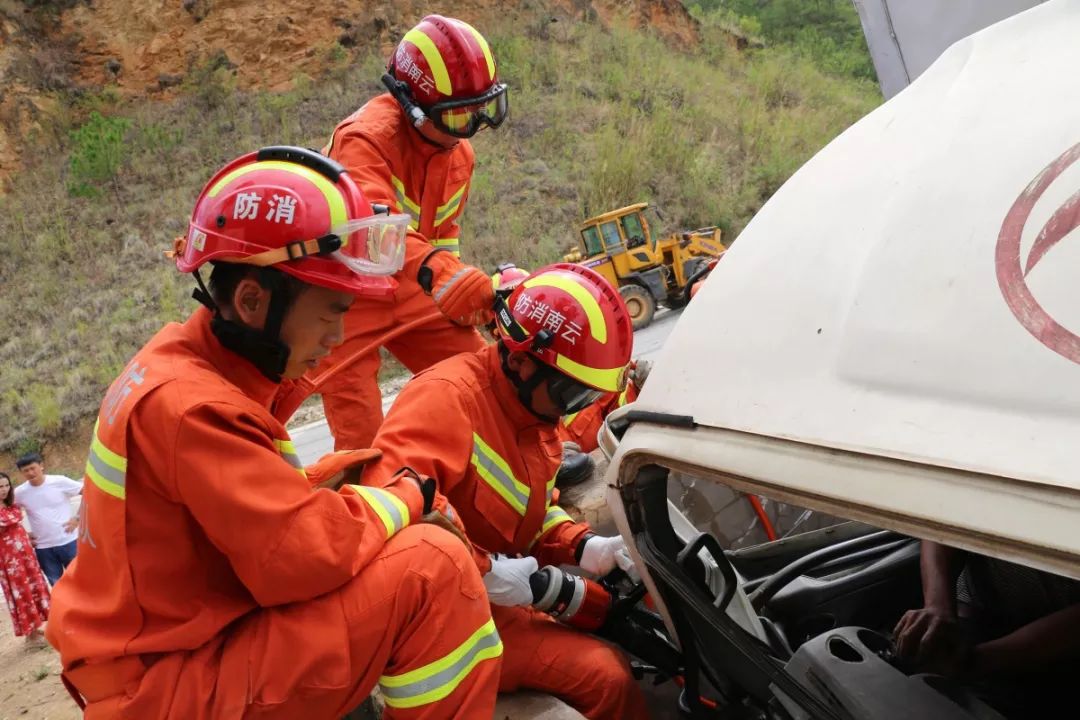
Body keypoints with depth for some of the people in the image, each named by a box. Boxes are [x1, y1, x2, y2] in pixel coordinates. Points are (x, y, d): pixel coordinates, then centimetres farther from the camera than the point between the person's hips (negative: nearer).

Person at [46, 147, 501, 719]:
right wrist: (407, 497, -13)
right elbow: (310, 555, -29)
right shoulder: (191, 408, -25)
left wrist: (340, 472, -2)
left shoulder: (177, 363, 4)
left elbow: (265, 504, 12)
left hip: (156, 647, 10)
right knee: (432, 565, -19)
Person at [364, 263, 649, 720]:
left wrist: (582, 547, 0)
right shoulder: (448, 396, -21)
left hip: (501, 596, 10)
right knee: (605, 676, -19)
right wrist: (484, 571, -28)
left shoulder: (534, 414, 10)